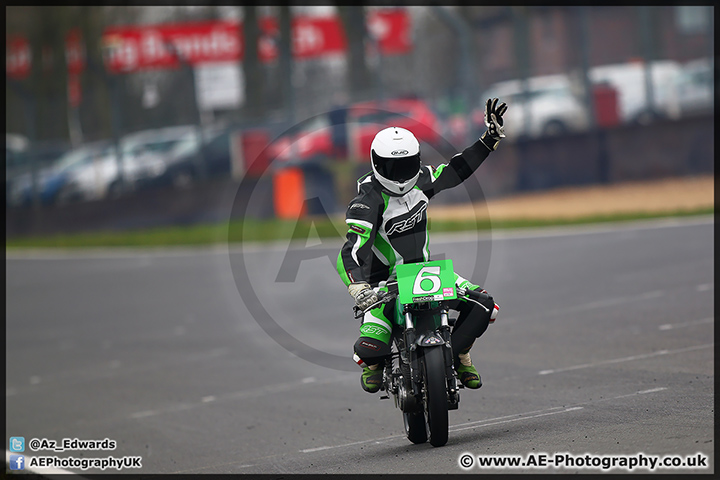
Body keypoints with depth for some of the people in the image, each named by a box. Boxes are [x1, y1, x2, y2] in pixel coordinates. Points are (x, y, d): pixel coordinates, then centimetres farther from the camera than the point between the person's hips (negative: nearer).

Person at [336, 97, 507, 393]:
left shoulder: (420, 179, -2)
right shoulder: (368, 202, -22)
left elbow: (456, 171, 15)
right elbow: (350, 252, -31)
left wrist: (490, 139, 8)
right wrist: (358, 288, -48)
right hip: (386, 282, -6)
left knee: (483, 306, -10)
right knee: (370, 346, -25)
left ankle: (458, 354, 17)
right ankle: (371, 362, 16)